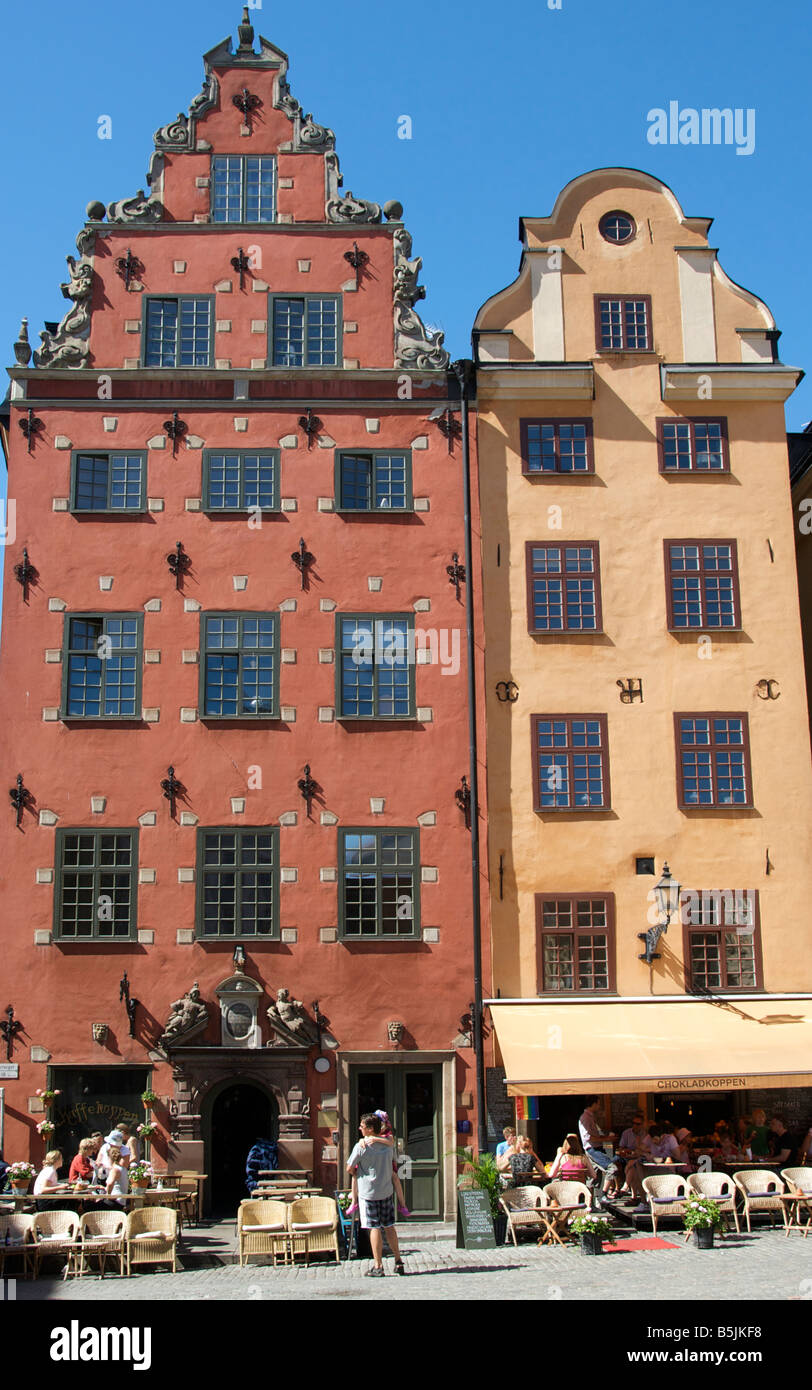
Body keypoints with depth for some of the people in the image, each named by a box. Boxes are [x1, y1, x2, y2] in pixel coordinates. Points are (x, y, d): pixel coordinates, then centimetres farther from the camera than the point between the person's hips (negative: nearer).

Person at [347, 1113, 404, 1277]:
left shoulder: (361, 1146, -15)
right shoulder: (387, 1145, 1)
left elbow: (349, 1168, -8)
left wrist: (357, 1173, 12)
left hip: (368, 1191, -5)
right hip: (387, 1190, 5)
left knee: (374, 1228, -1)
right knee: (389, 1227, 13)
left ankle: (378, 1266, 1)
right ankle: (398, 1262, 16)